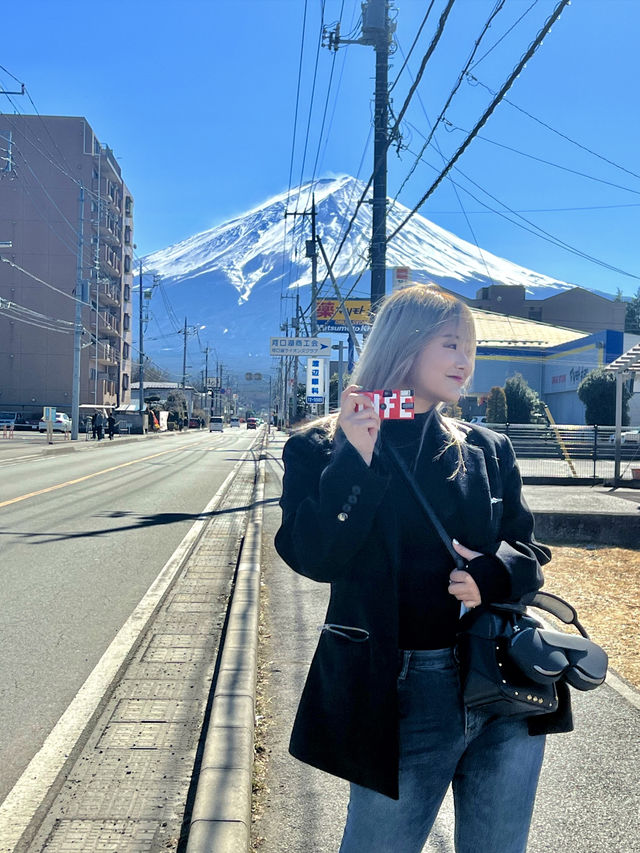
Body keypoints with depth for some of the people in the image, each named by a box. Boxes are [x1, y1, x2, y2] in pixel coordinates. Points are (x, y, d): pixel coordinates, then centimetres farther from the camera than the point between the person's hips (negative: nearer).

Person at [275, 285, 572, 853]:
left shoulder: (488, 451, 8)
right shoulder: (322, 449, -4)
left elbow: (529, 551, 11)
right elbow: (316, 558, -15)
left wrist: (494, 573, -11)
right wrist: (356, 460, -21)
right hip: (401, 695, -4)